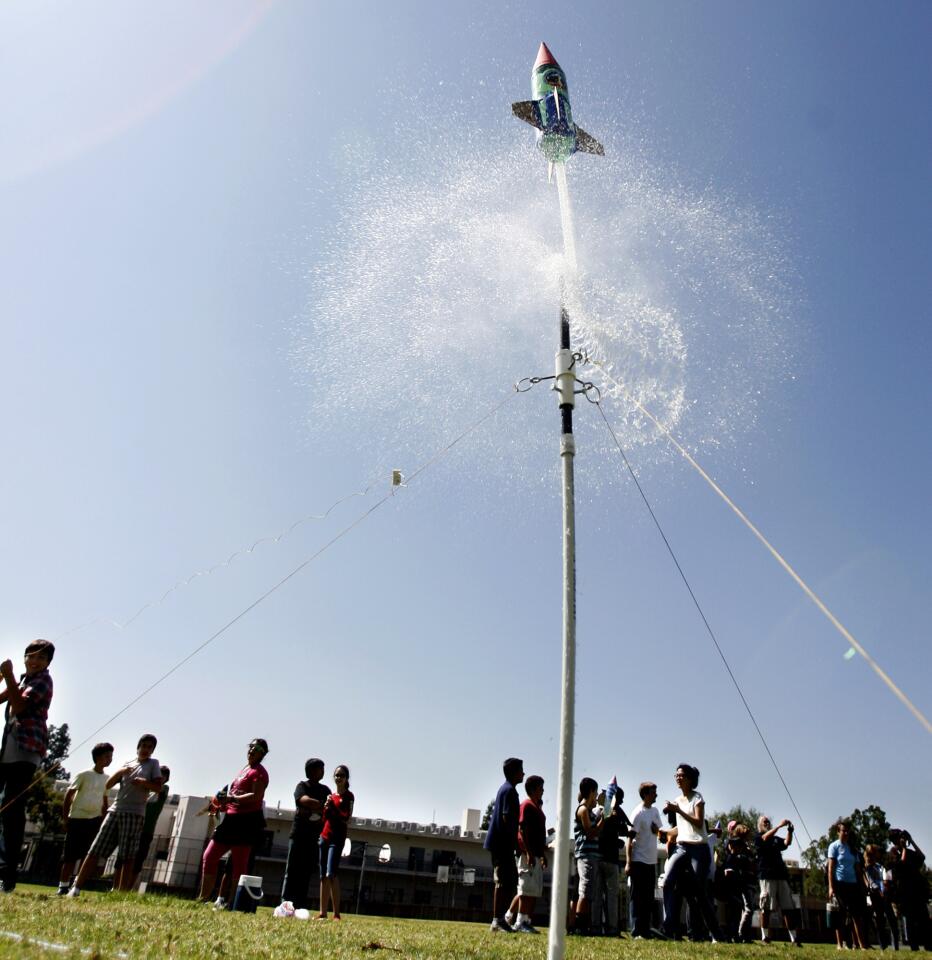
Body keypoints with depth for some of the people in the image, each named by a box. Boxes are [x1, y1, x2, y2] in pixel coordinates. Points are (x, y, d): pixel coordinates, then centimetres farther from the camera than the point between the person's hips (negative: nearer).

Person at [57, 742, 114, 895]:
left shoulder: (107, 778, 8)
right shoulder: (84, 775, -7)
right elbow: (68, 795, -4)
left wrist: (103, 821, 12)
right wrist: (65, 819, -7)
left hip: (94, 820, 5)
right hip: (77, 819, -5)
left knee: (87, 855, 1)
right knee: (71, 856, -1)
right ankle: (63, 887, 8)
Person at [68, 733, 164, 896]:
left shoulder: (153, 764, 9)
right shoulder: (127, 764, 19)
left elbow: (158, 787, 0)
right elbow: (108, 785, 13)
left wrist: (143, 782, -16)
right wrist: (120, 771, -4)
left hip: (134, 814, -4)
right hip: (115, 811, 4)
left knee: (127, 857, -7)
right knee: (95, 851, 0)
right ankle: (76, 889, 6)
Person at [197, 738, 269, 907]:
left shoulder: (259, 772, -6)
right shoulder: (243, 770, 20)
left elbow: (256, 796, -19)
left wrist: (232, 798, -25)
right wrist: (223, 803, 10)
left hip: (247, 822, -9)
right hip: (231, 818, 9)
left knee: (238, 864, -5)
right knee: (209, 856, 10)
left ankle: (231, 902, 0)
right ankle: (203, 899, 18)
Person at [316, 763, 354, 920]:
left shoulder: (348, 796, -2)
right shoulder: (330, 796, 15)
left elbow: (346, 818, -11)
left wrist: (333, 806, -18)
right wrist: (326, 808, -1)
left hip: (337, 838, -7)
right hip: (324, 836, 7)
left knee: (331, 874, -18)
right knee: (323, 876, 7)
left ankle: (336, 914, -17)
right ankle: (323, 912, 12)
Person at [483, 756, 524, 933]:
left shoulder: (504, 789, 18)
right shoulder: (510, 791, -13)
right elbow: (507, 818, -21)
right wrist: (516, 843, -16)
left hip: (498, 843, 10)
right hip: (503, 843, -10)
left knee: (511, 882, 12)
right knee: (504, 882, -6)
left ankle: (500, 918, 14)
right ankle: (498, 921, -3)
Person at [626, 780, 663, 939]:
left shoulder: (655, 811, 8)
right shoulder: (638, 813, -14)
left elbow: (659, 831, 18)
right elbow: (629, 839, -15)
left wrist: (657, 829, -7)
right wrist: (628, 863, -19)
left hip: (651, 861, 8)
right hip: (639, 860, -7)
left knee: (649, 898, 12)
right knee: (638, 897, -2)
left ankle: (646, 931, 19)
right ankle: (636, 932, 2)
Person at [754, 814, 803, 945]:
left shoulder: (776, 838, 24)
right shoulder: (757, 836, 9)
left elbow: (787, 843, 7)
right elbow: (766, 837, -12)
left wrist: (789, 831, -10)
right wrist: (779, 825, -17)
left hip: (781, 874, 5)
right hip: (766, 875, -5)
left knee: (788, 907, 0)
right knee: (766, 907, -7)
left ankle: (794, 938, 0)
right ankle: (765, 937, -3)